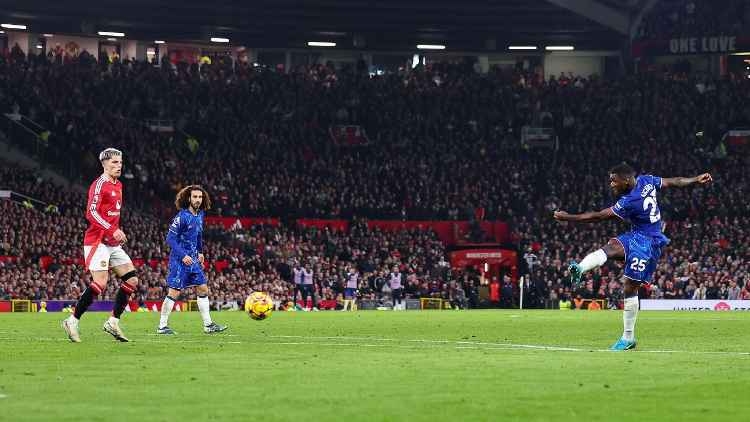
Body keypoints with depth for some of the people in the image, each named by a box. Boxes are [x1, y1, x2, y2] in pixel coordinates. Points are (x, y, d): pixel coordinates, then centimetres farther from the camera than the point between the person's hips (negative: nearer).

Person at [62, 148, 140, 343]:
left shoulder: (118, 185, 16)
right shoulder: (99, 184, -12)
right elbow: (91, 213, -22)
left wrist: (118, 232, 15)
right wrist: (113, 231, -28)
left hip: (112, 244, 9)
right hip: (97, 241, -9)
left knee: (131, 280, 3)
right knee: (100, 283, -18)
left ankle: (113, 322, 8)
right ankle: (72, 321, -7)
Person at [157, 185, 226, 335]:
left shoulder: (200, 215, 8)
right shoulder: (182, 216, -16)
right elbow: (170, 238, -17)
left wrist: (200, 252, 21)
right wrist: (183, 255, -23)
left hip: (193, 260, 8)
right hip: (179, 260, -8)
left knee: (203, 289, 7)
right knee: (174, 293, -7)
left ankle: (208, 325, 12)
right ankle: (162, 326, 0)